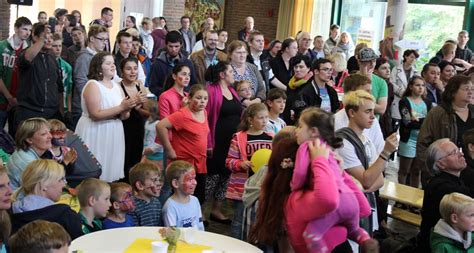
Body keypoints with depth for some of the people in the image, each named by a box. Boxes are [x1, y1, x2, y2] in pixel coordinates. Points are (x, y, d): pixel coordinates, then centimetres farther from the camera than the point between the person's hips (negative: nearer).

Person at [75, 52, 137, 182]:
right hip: (95, 135, -7)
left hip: (113, 135, 7)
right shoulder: (92, 85, -11)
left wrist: (127, 108, -13)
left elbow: (124, 116, 10)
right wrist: (121, 107, -21)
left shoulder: (117, 86, 10)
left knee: (111, 171, 10)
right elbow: (96, 115, -21)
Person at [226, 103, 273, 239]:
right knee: (239, 220, 7)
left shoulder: (271, 138, 4)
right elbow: (229, 161, -6)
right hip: (243, 186, -4)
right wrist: (240, 164, -24)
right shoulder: (239, 137, -8)